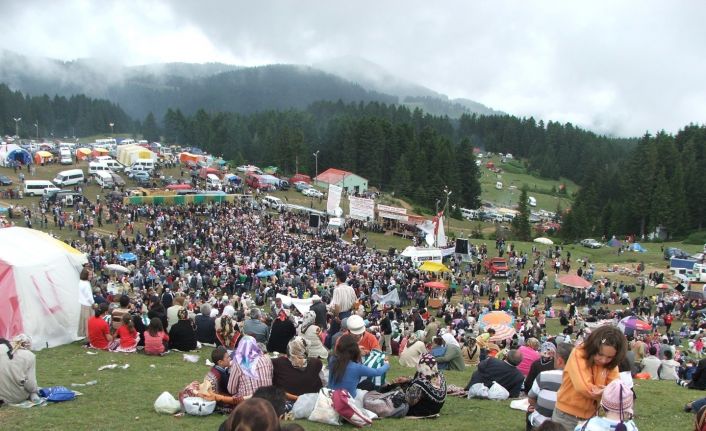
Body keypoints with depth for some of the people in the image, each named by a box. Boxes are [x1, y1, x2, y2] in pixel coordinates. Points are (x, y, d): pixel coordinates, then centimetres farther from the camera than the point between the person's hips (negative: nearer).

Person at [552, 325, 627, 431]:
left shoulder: (611, 364, -2)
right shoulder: (579, 354, -19)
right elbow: (584, 388, -27)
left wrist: (601, 391, -30)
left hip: (591, 416, 5)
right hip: (566, 416, -4)